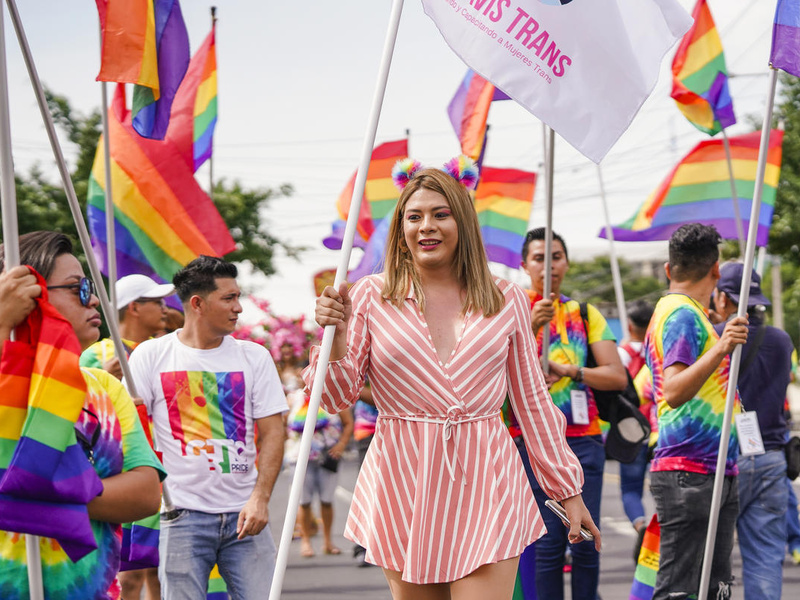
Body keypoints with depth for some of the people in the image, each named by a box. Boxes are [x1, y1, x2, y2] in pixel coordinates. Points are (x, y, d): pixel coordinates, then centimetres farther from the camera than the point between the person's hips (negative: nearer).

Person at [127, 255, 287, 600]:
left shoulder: (254, 357, 8)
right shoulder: (151, 356, 3)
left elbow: (272, 432, 4)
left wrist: (260, 498, -7)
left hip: (244, 513, 2)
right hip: (183, 513, -2)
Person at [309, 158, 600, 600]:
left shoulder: (506, 300, 7)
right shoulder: (370, 297, 2)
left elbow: (532, 401, 12)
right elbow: (336, 398, 3)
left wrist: (567, 489, 13)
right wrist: (336, 339, -16)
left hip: (485, 486, 0)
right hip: (403, 489, 0)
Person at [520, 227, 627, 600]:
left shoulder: (585, 314, 12)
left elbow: (617, 376, 4)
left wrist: (568, 370, -11)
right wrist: (532, 326, -23)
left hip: (583, 438, 2)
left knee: (585, 541, -3)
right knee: (548, 543, -5)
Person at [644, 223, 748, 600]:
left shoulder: (680, 313, 20)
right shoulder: (683, 315, -11)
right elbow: (674, 393, -24)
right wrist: (720, 350, -35)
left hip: (715, 473, 10)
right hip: (689, 472, -10)